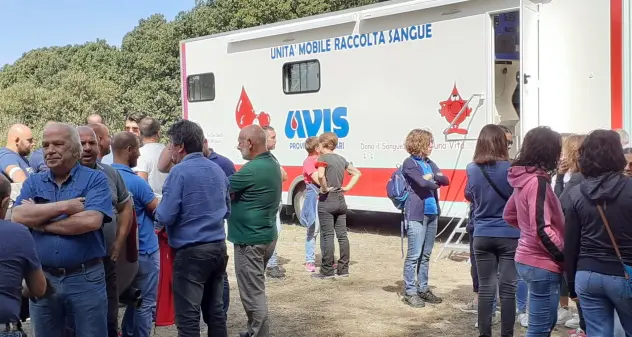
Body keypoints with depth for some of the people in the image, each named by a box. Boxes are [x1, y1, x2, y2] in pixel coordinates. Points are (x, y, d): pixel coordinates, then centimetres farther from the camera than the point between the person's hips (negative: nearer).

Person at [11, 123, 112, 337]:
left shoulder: (95, 179, -4)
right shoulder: (33, 182, 9)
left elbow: (91, 221, -19)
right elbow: (17, 217, -8)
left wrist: (39, 220, -9)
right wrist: (63, 206, -15)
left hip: (85, 278, -4)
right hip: (42, 278, 4)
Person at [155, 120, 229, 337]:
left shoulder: (180, 172, -12)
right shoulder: (217, 170, 11)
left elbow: (165, 217, -15)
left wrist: (158, 210, 6)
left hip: (191, 252, -8)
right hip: (218, 247, 8)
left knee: (188, 317, -2)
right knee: (215, 311, 15)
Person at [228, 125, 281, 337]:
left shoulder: (252, 169, -22)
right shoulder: (272, 163, 9)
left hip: (251, 240, -10)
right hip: (266, 236, 10)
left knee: (252, 293, -2)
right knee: (256, 289, 20)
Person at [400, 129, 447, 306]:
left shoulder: (430, 163, 16)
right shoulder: (409, 163, -6)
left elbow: (446, 180, 6)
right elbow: (422, 183, -19)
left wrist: (432, 176, -11)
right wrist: (436, 183, -1)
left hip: (432, 213, 7)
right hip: (416, 215, -7)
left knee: (426, 255, 13)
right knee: (414, 255, -5)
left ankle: (423, 289, 21)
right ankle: (410, 292, 2)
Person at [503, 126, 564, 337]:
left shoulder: (523, 178, 8)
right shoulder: (538, 181, -19)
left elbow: (509, 215, 21)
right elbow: (542, 230, -24)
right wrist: (565, 255, -14)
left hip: (526, 259, 10)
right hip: (542, 264, -10)